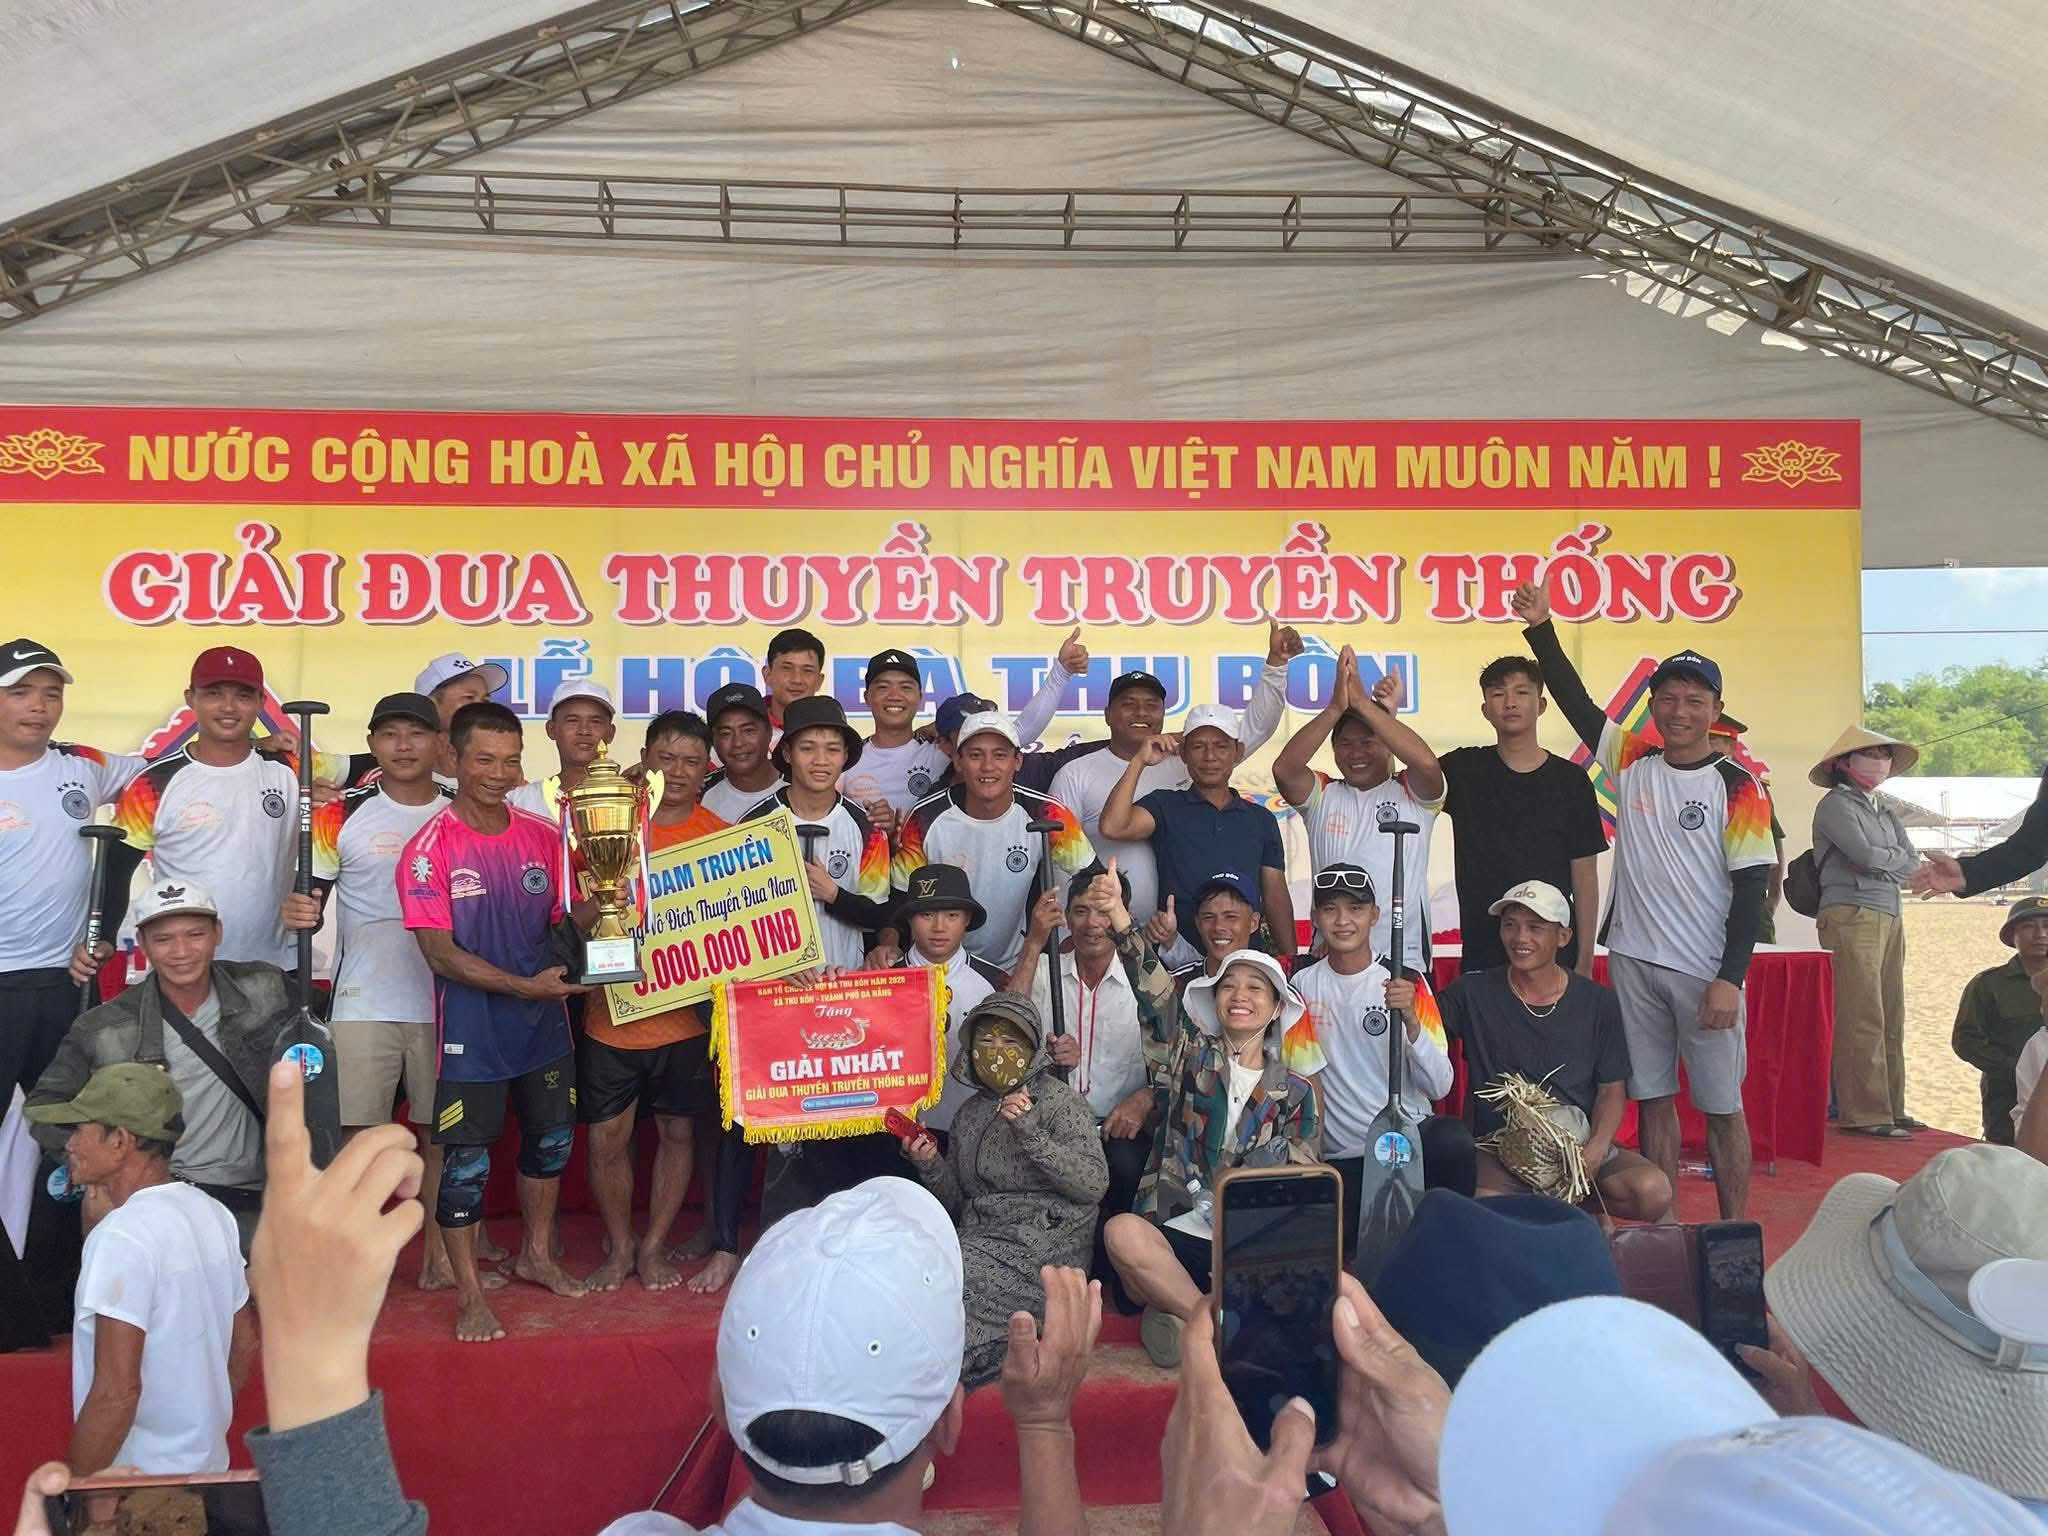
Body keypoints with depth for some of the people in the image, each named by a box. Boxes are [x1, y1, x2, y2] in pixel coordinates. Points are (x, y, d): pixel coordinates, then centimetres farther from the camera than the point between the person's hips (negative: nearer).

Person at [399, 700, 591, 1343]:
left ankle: (536, 1254, 39)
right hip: (470, 1029, -5)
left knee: (551, 1138, 17)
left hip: (544, 1023, 5)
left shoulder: (544, 836, 2)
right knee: (465, 1158, 3)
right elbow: (440, 954, -15)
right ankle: (469, 1291, 21)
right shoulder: (429, 848, -11)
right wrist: (525, 986, -24)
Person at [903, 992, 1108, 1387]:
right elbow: (955, 1202, 20)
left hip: (1041, 1246, -5)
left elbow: (1094, 1185, -12)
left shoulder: (1059, 1102, 0)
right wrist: (929, 1164, 0)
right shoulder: (970, 1113, 18)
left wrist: (1029, 1131, -19)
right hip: (981, 1241, 5)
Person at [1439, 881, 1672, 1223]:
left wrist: (1596, 1150, -11)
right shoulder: (1474, 992, 2)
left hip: (1580, 1146, 2)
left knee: (1653, 1192, -26)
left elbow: (1612, 1089, 6)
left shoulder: (1598, 1003, 4)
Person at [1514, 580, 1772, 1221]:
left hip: (1707, 970, -4)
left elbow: (1751, 887, -8)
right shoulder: (1633, 763, 5)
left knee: (1722, 1107, 6)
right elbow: (1574, 700, 4)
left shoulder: (1736, 786, -6)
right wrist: (1541, 627, -5)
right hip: (1634, 959, 4)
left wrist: (1731, 978, -13)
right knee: (1652, 1100, 11)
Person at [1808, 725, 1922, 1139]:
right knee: (1863, 1022, -10)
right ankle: (1865, 1115, -8)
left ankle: (1891, 1108, 16)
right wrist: (1898, 856, 5)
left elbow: (1912, 867, 14)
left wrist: (1880, 864, -4)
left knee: (1892, 1022, 9)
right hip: (1851, 916, -8)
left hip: (1889, 918, 8)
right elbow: (1866, 855, -14)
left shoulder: (1883, 810, 22)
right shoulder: (1836, 804, -2)